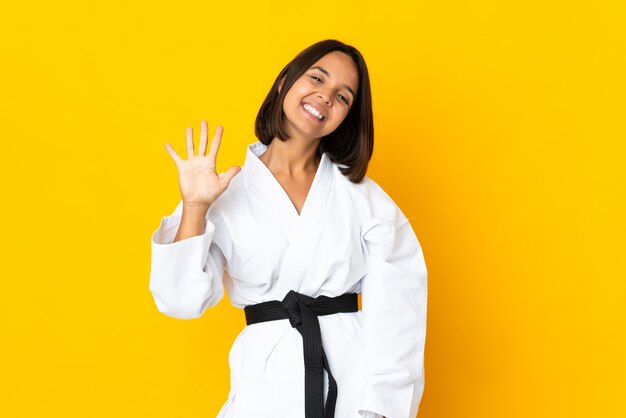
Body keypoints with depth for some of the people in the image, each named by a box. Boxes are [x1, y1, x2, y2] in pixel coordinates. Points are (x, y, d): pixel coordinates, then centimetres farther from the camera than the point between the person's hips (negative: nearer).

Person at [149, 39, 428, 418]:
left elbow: (395, 309, -4)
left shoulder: (362, 195, 2)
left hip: (355, 373, 1)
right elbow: (183, 301, -5)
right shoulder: (228, 193, 2)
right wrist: (195, 207, -13)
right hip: (268, 385, 0)